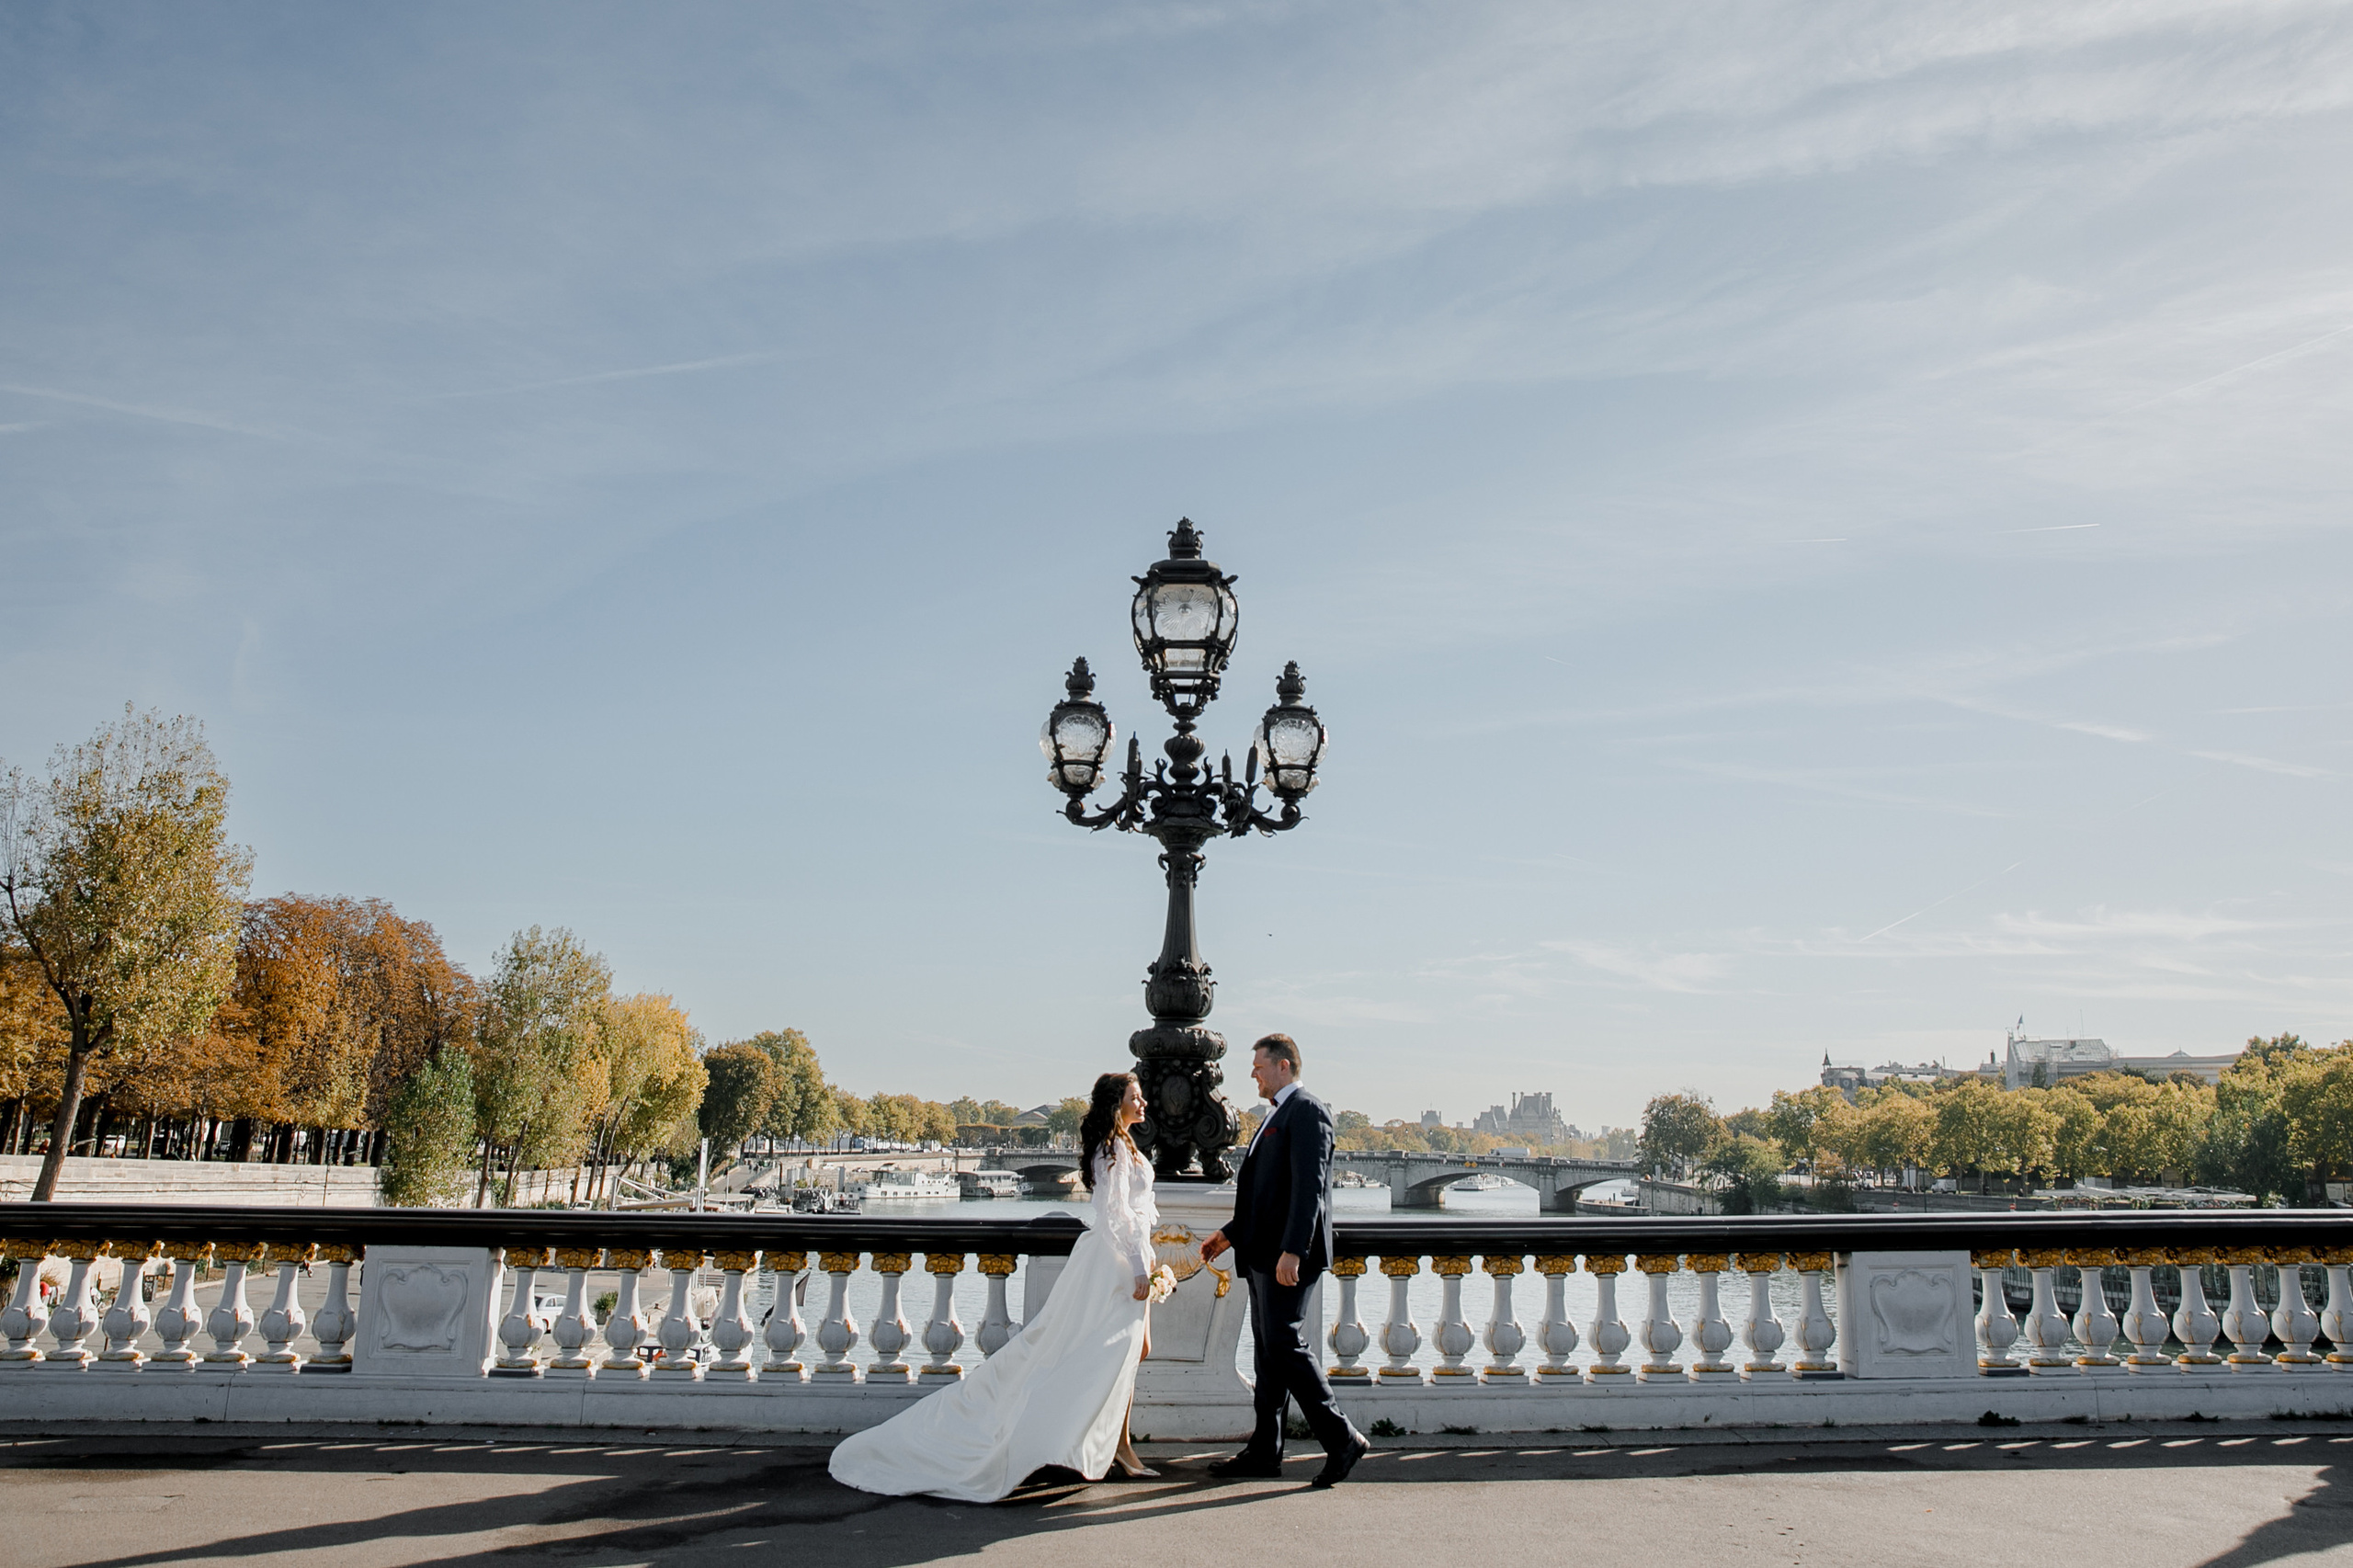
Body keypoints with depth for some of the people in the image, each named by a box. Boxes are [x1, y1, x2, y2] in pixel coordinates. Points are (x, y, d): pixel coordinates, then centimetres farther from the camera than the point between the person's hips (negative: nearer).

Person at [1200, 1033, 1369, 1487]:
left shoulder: (1306, 1111, -11)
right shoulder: (1277, 1114, 20)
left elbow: (1309, 1187, -20)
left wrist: (1292, 1251, -26)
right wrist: (1231, 1234, 23)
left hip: (1287, 1255, -10)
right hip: (1263, 1254, 10)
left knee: (1284, 1342, -11)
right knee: (1267, 1347, 11)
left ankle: (1341, 1438, -3)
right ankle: (1264, 1450, 16)